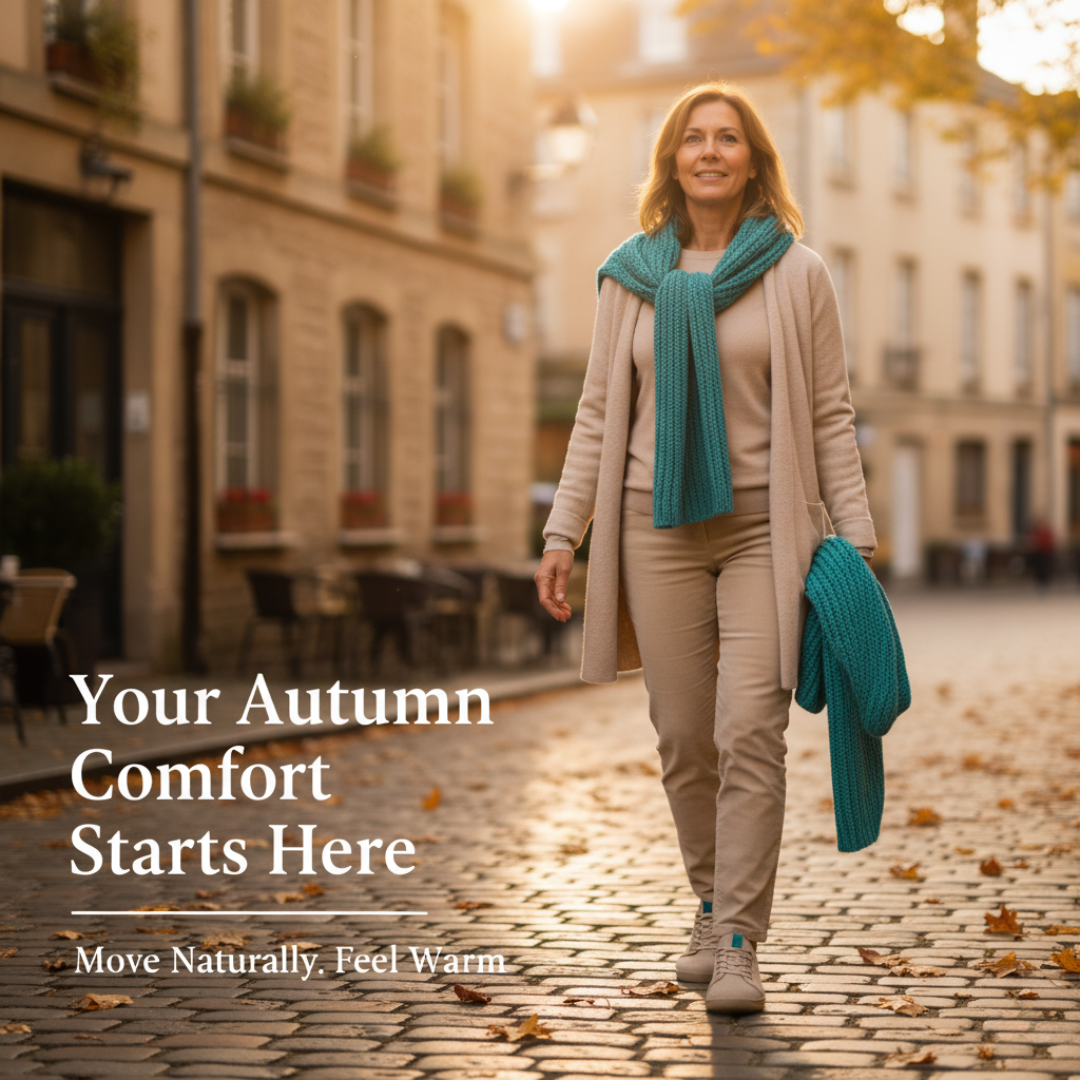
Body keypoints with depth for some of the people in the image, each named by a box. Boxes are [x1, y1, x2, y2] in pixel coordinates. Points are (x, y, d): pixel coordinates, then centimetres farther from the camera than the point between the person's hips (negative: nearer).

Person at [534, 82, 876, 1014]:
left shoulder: (797, 274, 3)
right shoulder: (631, 278, 9)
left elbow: (831, 416, 3)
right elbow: (599, 414, 10)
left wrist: (856, 535, -4)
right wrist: (564, 531, 4)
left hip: (765, 527, -2)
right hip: (659, 528, 2)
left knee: (751, 729, -12)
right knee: (683, 736, 5)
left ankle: (740, 945, -7)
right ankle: (714, 907, 26)